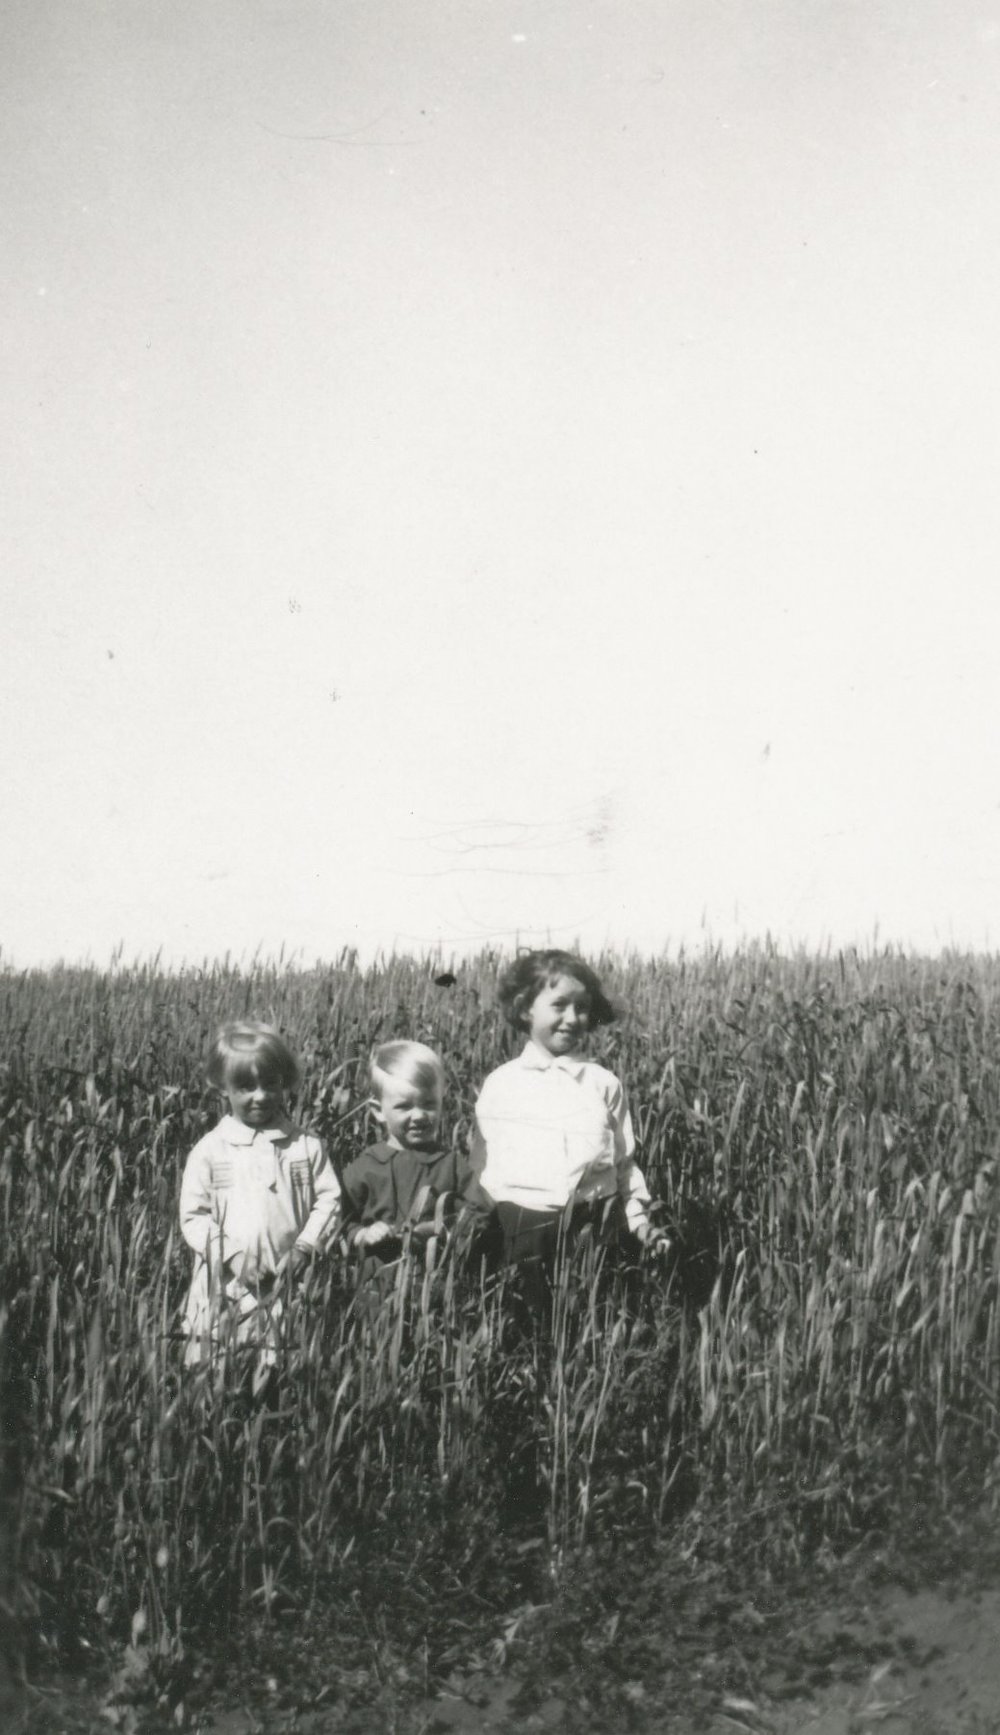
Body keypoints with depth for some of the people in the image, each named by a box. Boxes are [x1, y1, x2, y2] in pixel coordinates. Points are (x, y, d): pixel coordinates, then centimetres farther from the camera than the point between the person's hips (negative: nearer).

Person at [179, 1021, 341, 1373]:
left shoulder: (305, 1147, 3)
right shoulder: (209, 1150, 0)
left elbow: (328, 1200, 4)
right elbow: (193, 1216, -2)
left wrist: (304, 1248, -10)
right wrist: (232, 1254, -13)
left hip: (289, 1286, 1)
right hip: (224, 1290, 0)